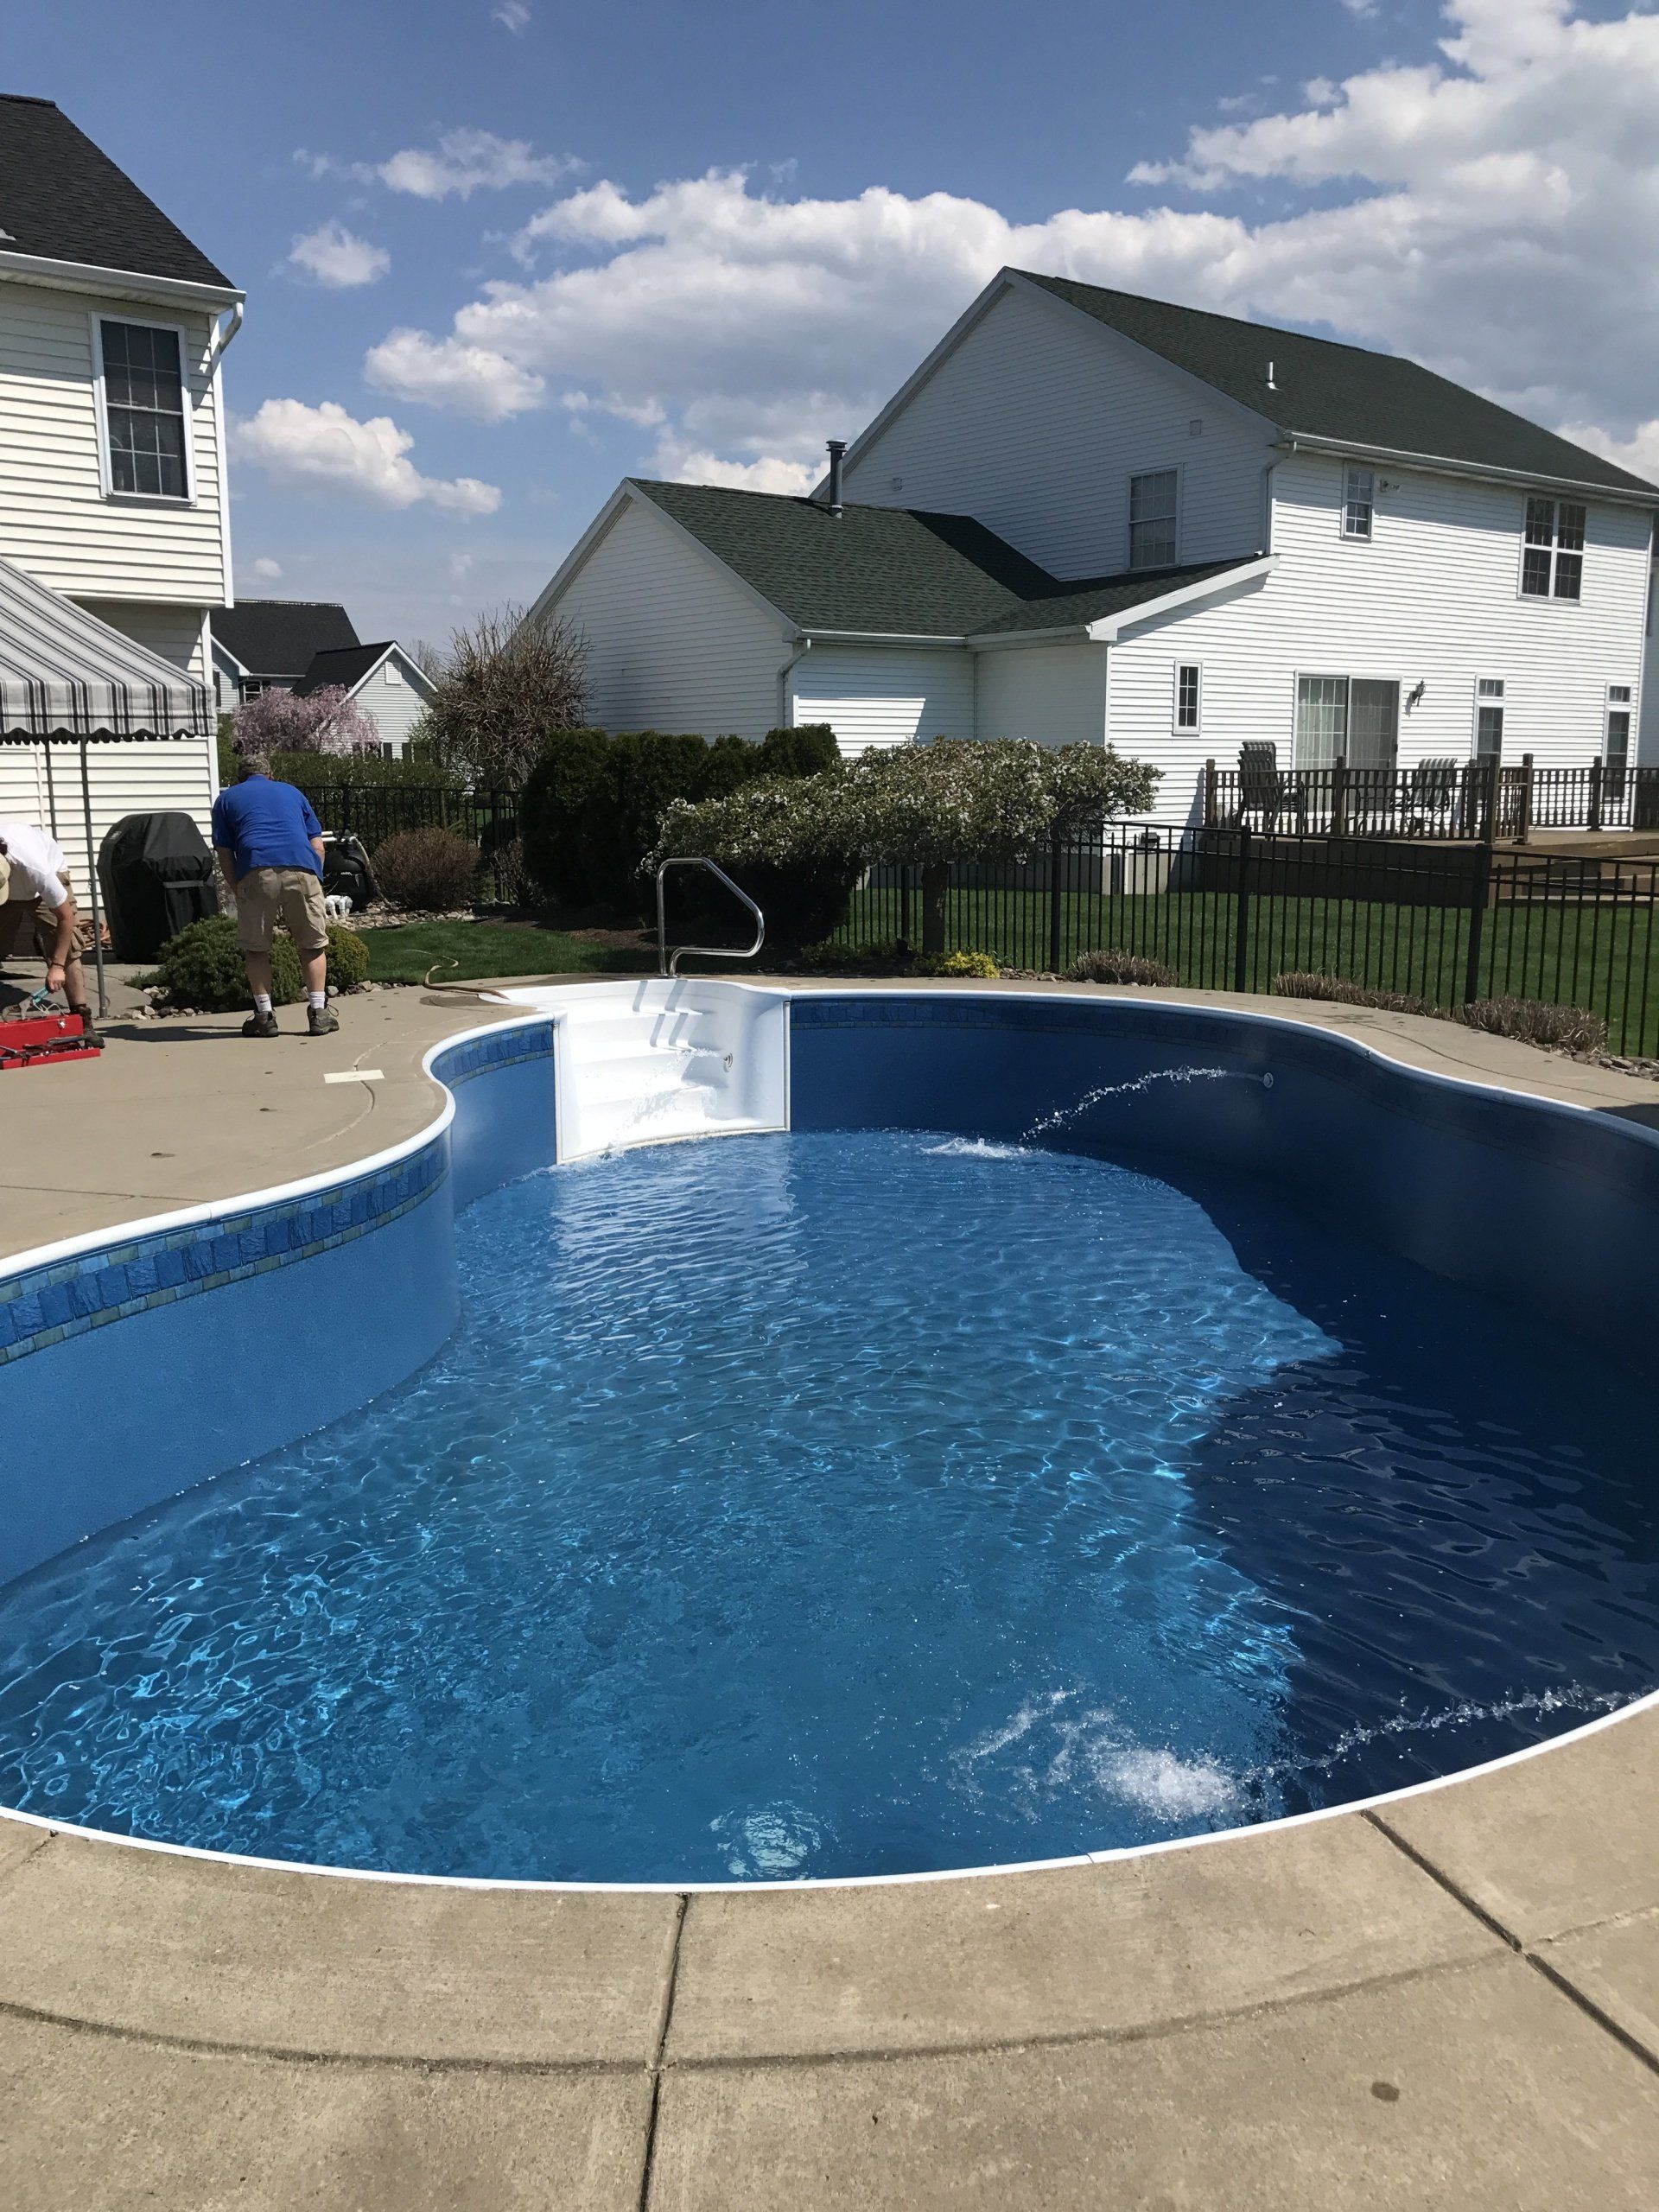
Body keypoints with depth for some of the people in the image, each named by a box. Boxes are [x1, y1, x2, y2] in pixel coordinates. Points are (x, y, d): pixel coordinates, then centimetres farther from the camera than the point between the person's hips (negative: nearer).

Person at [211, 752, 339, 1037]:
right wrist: (312, 882, 29)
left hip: (257, 872, -1)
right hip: (302, 868, 1)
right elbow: (318, 845, 22)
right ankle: (318, 1013, 8)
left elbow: (224, 855, 16)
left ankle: (264, 1016, 11)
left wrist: (238, 891, 22)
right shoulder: (292, 792, 29)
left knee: (255, 949, 13)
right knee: (313, 944, 13)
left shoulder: (226, 799, 25)